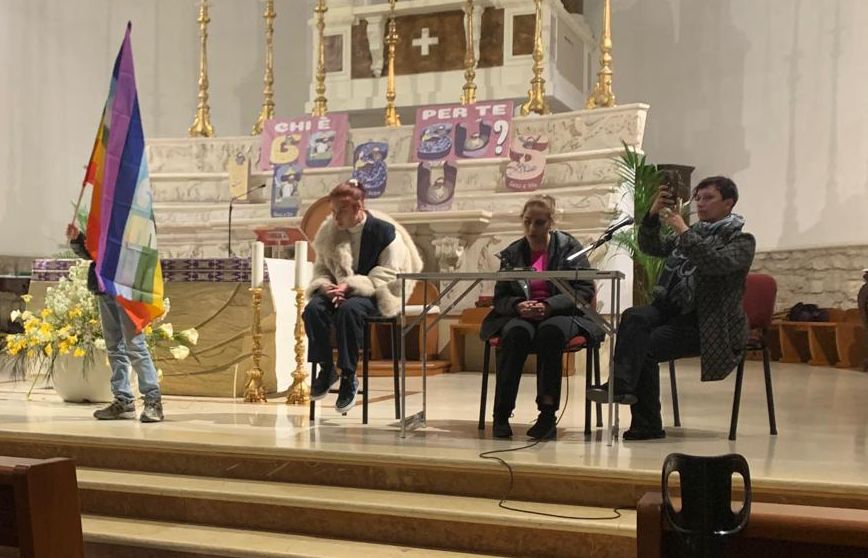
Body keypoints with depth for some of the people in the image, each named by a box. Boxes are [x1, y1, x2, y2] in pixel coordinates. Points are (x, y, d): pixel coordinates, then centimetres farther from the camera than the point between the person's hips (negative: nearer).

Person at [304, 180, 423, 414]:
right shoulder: (330, 231, 5)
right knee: (313, 308, -28)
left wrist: (351, 286, -23)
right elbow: (321, 267, 11)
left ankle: (348, 377, -25)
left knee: (349, 309, -38)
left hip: (375, 295, -5)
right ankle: (325, 368, -13)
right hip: (338, 290, 5)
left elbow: (388, 275, -13)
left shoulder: (385, 231, -9)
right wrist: (325, 285, -13)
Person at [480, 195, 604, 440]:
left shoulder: (569, 247, 4)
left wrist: (549, 306, -19)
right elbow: (500, 298, 9)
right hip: (520, 316, 2)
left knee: (550, 331, -37)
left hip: (562, 314, -2)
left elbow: (585, 291, -4)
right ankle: (501, 414, -34)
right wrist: (518, 306, -16)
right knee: (516, 333, -34)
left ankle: (547, 413, -34)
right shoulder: (511, 253, 12)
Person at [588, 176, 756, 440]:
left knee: (647, 346, -27)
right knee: (634, 316, -27)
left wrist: (684, 232, -19)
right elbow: (650, 247, 11)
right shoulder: (692, 232, 21)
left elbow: (716, 263, -20)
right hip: (671, 309, 5)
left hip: (706, 322, -5)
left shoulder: (741, 240, 2)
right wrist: (653, 215, -4)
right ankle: (621, 384, -39)